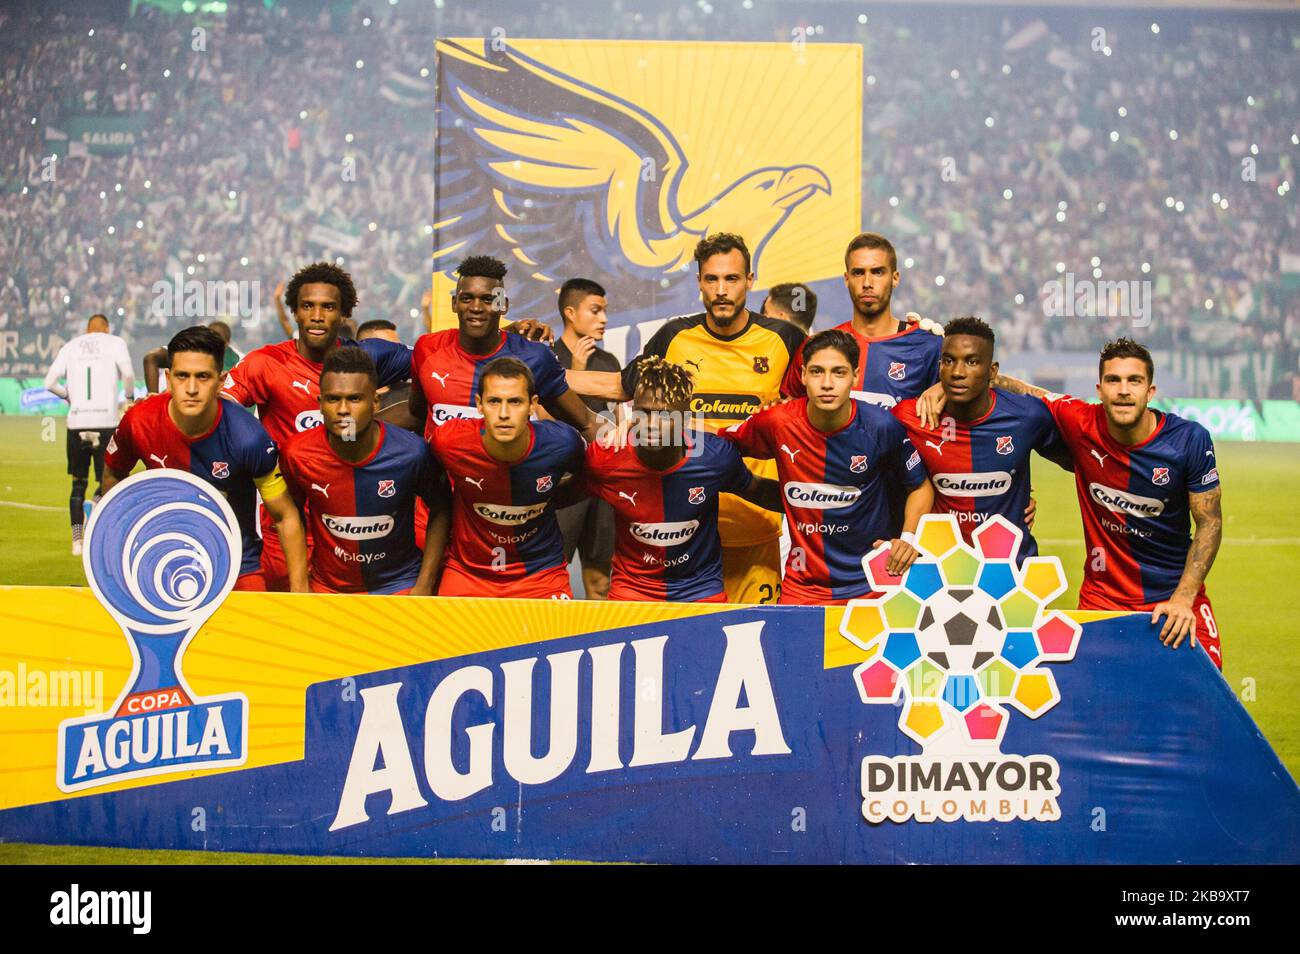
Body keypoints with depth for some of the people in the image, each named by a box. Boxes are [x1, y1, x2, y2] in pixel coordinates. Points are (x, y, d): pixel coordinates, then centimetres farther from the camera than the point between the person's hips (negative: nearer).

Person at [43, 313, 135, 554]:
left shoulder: (70, 346, 13)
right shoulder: (114, 342, 7)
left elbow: (50, 382, 6)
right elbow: (127, 374, -8)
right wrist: (129, 397, 11)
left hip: (76, 421, 2)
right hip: (106, 421, -2)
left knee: (78, 483, 12)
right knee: (106, 480, 6)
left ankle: (77, 539, 10)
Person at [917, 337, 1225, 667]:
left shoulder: (1190, 439, -11)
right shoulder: (1081, 423, -10)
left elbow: (1209, 523, -4)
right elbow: (1023, 391, 5)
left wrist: (1183, 598, -14)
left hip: (1176, 592, 0)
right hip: (1102, 594, 0)